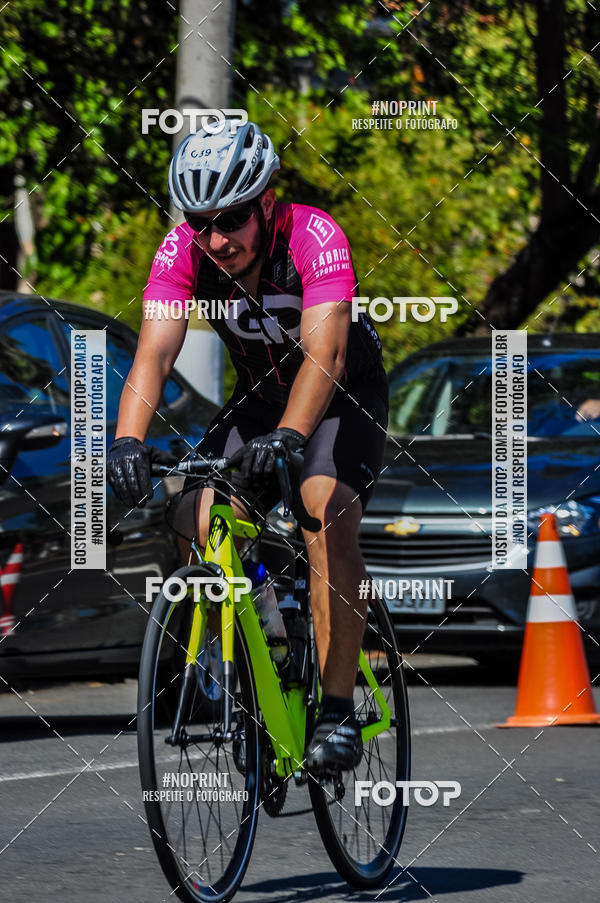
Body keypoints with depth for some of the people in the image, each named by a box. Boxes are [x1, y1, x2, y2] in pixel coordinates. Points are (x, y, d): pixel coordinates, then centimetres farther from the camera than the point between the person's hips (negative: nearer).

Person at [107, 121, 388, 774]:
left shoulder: (314, 237, -32)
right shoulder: (182, 252, -20)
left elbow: (324, 354, -43)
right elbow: (154, 353, -30)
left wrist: (287, 438, -60)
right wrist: (128, 441, -48)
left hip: (343, 395, -4)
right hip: (258, 396, 4)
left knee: (328, 517, -30)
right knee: (200, 526, -17)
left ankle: (337, 710, -25)